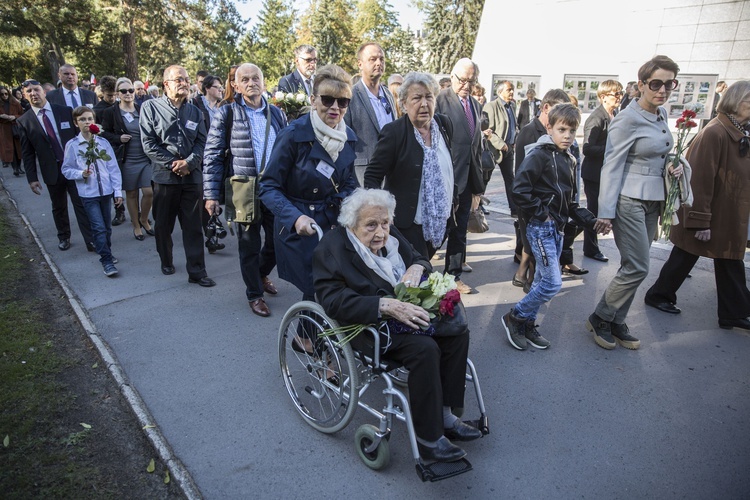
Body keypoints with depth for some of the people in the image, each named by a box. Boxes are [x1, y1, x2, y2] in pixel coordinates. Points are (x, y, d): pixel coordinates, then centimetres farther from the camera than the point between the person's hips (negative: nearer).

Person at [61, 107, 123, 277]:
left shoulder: (103, 142, 0)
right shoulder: (72, 145, -4)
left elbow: (113, 168, 1)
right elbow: (66, 169, 3)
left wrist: (118, 191, -1)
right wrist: (81, 174, -17)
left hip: (106, 191, 3)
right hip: (88, 193, -2)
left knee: (107, 226, 14)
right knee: (99, 227, -8)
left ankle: (106, 253, 34)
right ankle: (107, 261, 0)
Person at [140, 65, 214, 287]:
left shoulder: (195, 112, 10)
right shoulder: (151, 107, 1)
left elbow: (201, 142, 5)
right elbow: (148, 143, -5)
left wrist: (189, 162, -11)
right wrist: (172, 164, -11)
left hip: (192, 176, 2)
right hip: (164, 176, -1)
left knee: (193, 226, 2)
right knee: (163, 224, 11)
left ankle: (196, 271, 7)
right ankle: (166, 262, 32)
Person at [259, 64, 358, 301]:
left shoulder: (348, 136, 3)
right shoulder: (293, 135, -15)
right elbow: (270, 187, -13)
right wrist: (295, 217, -29)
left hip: (337, 226, 6)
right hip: (299, 230, -5)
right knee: (317, 293, -4)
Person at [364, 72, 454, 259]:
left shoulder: (445, 124, 2)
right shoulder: (393, 132, -13)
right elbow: (373, 175, -11)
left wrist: (451, 201, 17)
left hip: (440, 221, 5)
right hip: (408, 223, -5)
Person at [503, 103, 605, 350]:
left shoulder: (569, 160, 14)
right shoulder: (539, 154, -12)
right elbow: (520, 189, -21)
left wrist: (589, 220, 10)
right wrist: (540, 214, -16)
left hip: (557, 228, 9)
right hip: (540, 227, -8)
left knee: (543, 280, 13)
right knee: (553, 282, -10)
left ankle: (527, 324, 25)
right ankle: (515, 317, 6)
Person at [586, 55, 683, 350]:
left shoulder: (661, 114, 11)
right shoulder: (627, 120, -14)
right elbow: (612, 165, -15)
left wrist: (674, 165, 3)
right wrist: (606, 211, -18)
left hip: (653, 200, 8)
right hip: (629, 200, -8)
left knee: (634, 267, 9)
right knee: (637, 268, -7)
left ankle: (616, 322, 21)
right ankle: (600, 319, 10)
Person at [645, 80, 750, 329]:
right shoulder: (714, 133, -20)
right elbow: (701, 180, -24)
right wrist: (700, 221, -23)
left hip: (728, 218, 8)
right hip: (707, 215, -8)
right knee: (685, 257, 7)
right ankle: (658, 295, 26)